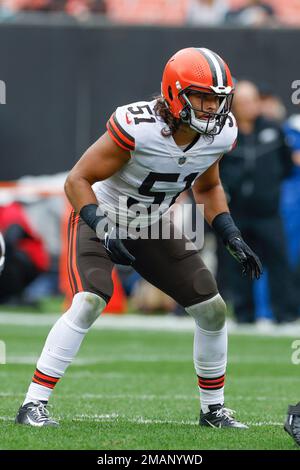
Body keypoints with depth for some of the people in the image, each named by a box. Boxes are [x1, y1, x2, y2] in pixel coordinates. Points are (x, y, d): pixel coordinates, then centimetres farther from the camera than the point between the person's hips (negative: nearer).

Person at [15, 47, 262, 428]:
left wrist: (232, 238, -3)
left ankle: (213, 409, 19)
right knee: (88, 303, -28)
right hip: (100, 218, -6)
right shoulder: (137, 128, -32)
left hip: (153, 226, 6)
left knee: (212, 308, 2)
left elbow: (207, 188, 9)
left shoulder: (220, 134, -13)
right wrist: (104, 230, -36)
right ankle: (33, 404, -21)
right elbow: (77, 180, -24)